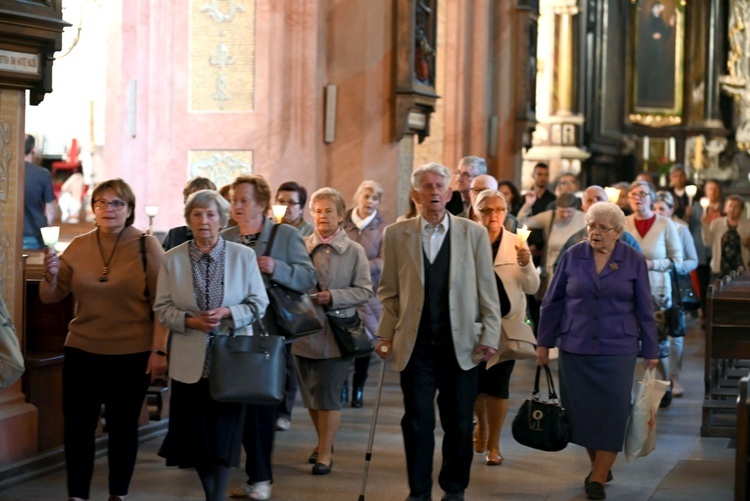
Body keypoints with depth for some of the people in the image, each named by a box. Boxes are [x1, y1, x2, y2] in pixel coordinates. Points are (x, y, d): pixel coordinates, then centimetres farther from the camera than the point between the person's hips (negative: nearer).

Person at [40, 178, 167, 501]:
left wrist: (159, 351, -11)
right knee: (77, 426, 2)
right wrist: (50, 274, -13)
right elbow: (50, 297, 8)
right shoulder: (78, 247, 4)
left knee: (123, 427, 9)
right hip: (82, 353, 3)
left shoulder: (147, 246, -6)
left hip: (132, 356, -3)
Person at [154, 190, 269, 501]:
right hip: (191, 363, 1)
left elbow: (258, 303, 2)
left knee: (224, 436, 0)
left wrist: (227, 313, -15)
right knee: (195, 436, 5)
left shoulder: (243, 256, 1)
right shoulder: (173, 259, 3)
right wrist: (191, 321, -14)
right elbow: (162, 308, 3)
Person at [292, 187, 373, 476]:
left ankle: (325, 454, 8)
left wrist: (333, 297, -16)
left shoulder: (354, 251, -1)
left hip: (336, 333, -3)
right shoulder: (301, 246, 2)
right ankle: (324, 443, 31)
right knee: (310, 395, 12)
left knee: (328, 396, -2)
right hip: (305, 331, 3)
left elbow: (364, 291, -3)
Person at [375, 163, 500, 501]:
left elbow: (487, 291, 3)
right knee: (417, 422, 3)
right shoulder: (396, 235, 4)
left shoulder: (474, 234, 2)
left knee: (459, 422, 6)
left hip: (461, 345, 0)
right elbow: (389, 292, 8)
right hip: (416, 345, 0)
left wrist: (490, 336, -3)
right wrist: (386, 335, 2)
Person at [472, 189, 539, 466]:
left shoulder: (516, 243, -1)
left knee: (497, 382, -3)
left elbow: (532, 288, -5)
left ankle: (493, 444, 13)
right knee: (475, 381, 6)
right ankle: (482, 425, 37)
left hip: (507, 323, -1)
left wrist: (526, 265, -22)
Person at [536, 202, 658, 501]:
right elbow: (553, 302, 5)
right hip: (575, 348, 1)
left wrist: (650, 351, 4)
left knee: (611, 412, -2)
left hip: (617, 350, -1)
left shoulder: (634, 261, -1)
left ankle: (599, 477, 5)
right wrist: (544, 342, 5)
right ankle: (597, 464, 25)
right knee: (581, 411, 7)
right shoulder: (573, 256, 1)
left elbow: (644, 309, 3)